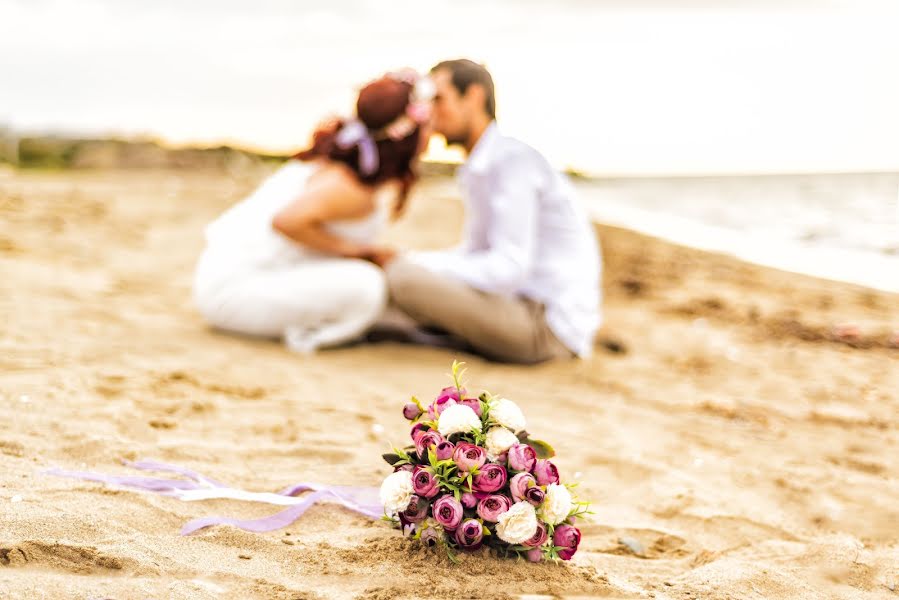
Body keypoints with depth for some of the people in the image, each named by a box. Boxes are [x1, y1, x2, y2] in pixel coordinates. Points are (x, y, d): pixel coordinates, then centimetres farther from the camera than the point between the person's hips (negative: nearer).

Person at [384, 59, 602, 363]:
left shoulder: (514, 158, -18)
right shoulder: (482, 167, 13)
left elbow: (509, 270, -25)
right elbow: (478, 253, 19)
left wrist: (416, 265, -16)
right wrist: (406, 261, 3)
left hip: (547, 326, -10)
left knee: (404, 277, -23)